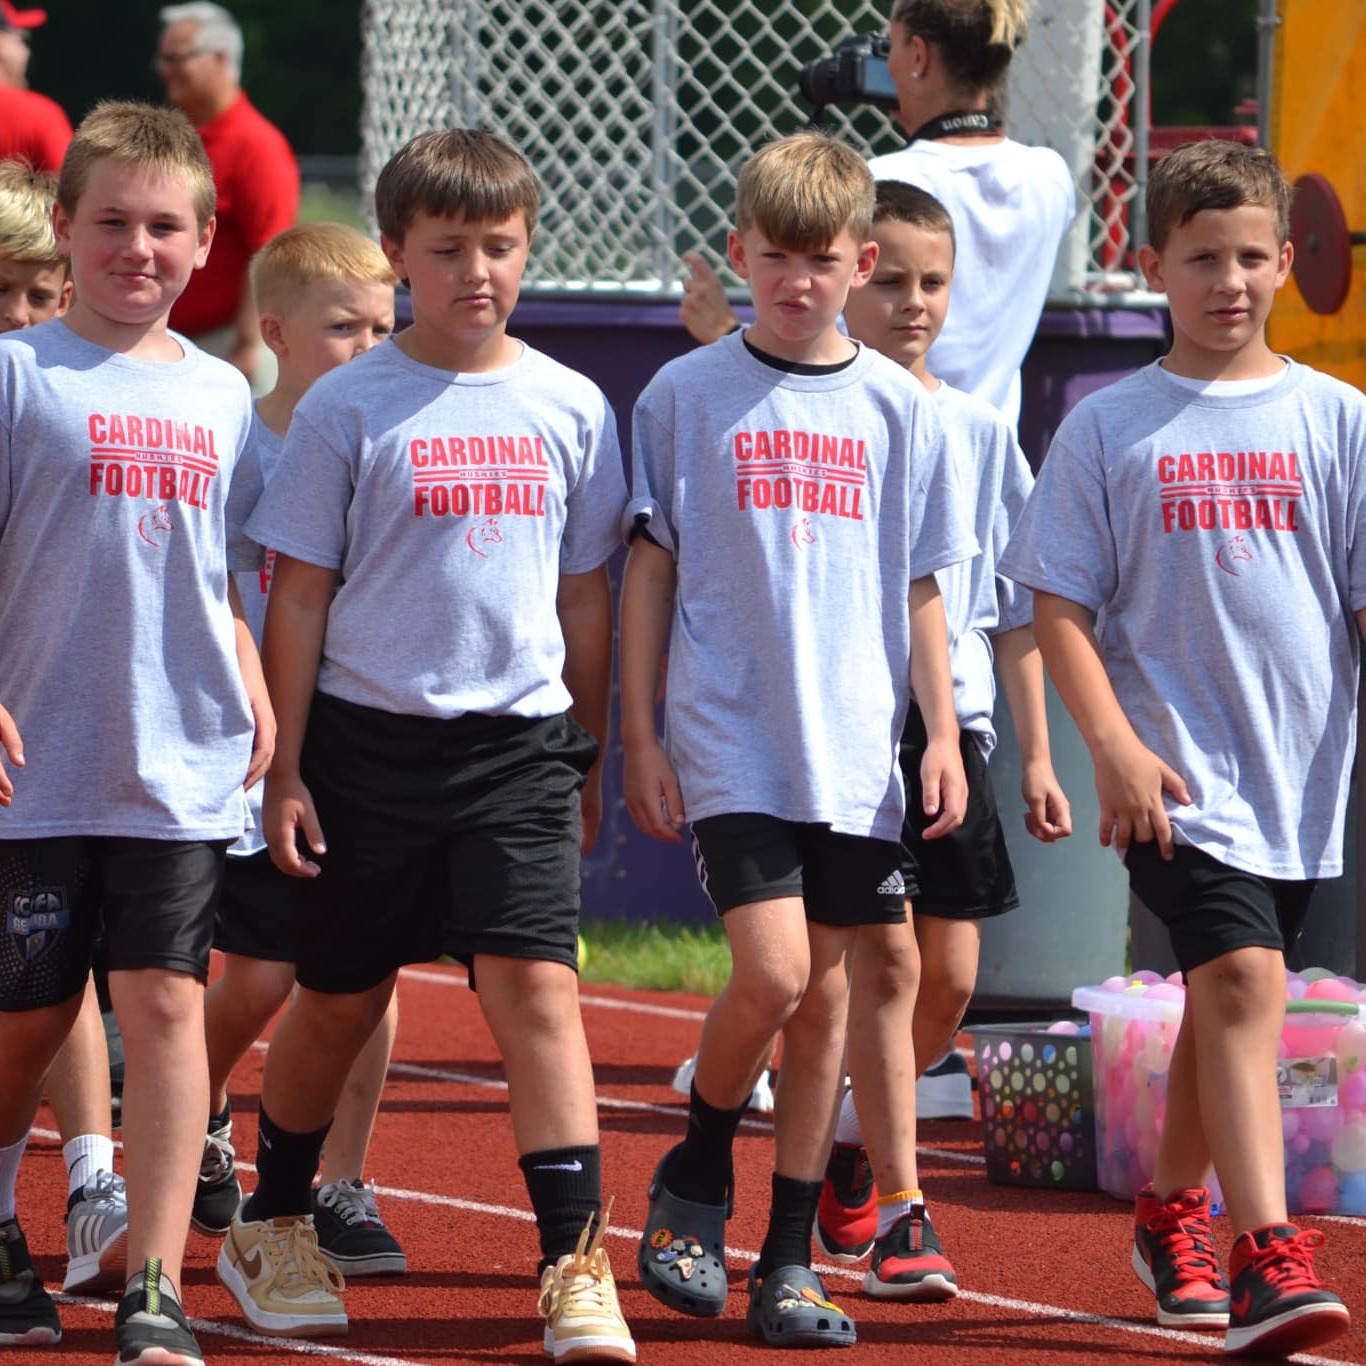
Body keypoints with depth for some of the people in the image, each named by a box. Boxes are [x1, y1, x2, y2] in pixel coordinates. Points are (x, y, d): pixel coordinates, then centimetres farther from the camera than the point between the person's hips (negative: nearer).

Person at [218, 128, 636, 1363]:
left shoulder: (571, 407, 5)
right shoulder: (349, 408, -3)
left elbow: (586, 597, 13)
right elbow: (299, 598, -1)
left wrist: (590, 755, 14)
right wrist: (285, 769, -4)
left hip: (520, 741, 1)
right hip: (369, 738, -1)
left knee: (536, 983, -12)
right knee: (339, 999, 11)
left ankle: (577, 1263, -13)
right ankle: (272, 1226, 32)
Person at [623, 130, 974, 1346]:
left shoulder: (897, 409, 8)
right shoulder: (688, 396, 2)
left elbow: (919, 588, 12)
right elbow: (649, 571, 4)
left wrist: (943, 732, 5)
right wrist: (638, 736, 0)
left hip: (854, 749, 3)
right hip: (729, 741, -3)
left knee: (827, 994, 4)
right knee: (771, 974, -16)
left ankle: (791, 1257, 12)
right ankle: (696, 1179, 10)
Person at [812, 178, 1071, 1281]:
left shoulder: (980, 431, 9)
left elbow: (1017, 609, 13)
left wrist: (1038, 754, 10)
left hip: (953, 723, 4)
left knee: (949, 979, 4)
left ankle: (845, 1160, 23)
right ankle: (876, 1202, -4)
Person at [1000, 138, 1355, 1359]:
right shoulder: (1108, 429, 0)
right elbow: (1059, 603, 0)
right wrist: (1114, 743, -11)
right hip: (1175, 774, -3)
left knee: (1220, 1000, 15)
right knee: (1246, 980, -19)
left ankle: (1172, 1216, 35)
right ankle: (1265, 1255, -26)